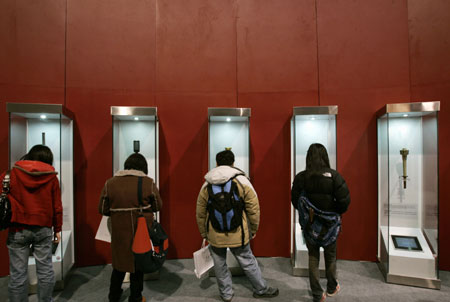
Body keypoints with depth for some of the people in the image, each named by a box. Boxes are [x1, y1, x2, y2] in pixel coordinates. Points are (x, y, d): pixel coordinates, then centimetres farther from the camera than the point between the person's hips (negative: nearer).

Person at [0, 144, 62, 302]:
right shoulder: (52, 177, 1)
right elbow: (57, 206, 2)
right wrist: (57, 229, 10)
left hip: (18, 229, 0)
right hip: (43, 229, 0)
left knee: (18, 273, 8)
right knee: (45, 270, 10)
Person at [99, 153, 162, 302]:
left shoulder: (110, 183, -5)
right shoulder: (148, 183, -11)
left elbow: (102, 209, 0)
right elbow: (158, 206, -3)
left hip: (120, 231, 2)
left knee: (120, 261, 22)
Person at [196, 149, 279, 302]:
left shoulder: (207, 185, -2)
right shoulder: (242, 181, -9)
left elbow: (200, 213, 5)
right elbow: (253, 209, -7)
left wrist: (204, 233, 17)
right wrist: (253, 229, 6)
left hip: (215, 235, 2)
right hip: (237, 234, -1)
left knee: (220, 265, 19)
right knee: (248, 262, 16)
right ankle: (261, 289, 34)